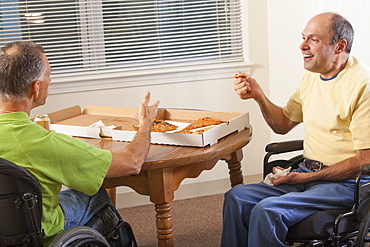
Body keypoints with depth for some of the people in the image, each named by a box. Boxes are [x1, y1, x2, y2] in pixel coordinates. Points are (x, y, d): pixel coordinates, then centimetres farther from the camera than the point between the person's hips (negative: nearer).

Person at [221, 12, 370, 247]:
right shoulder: (312, 76, 10)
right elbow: (283, 125, 19)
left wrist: (309, 177, -19)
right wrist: (258, 95, 2)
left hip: (344, 183, -8)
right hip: (306, 173, 8)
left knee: (267, 211, -26)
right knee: (237, 197, -8)